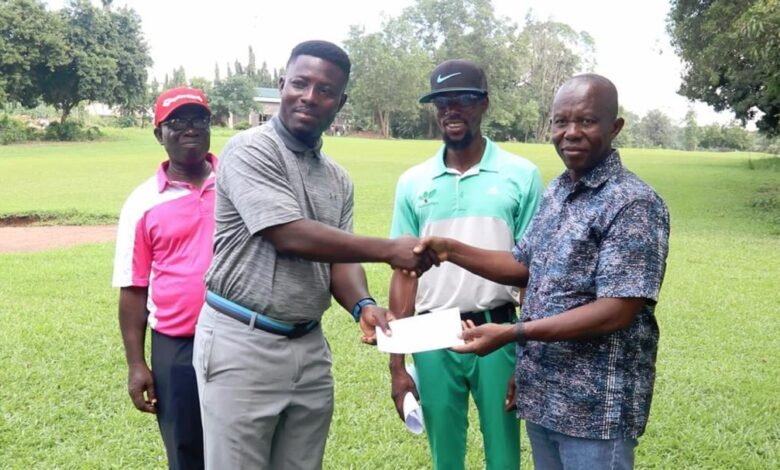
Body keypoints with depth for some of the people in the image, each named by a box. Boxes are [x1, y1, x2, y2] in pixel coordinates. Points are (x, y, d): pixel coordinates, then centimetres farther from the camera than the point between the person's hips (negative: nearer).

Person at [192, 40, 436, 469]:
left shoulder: (338, 179, 10)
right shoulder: (250, 150, -11)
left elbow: (339, 258, 7)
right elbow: (290, 237, -20)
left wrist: (362, 305, -16)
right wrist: (389, 250, -17)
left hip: (309, 347, 6)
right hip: (242, 344, -6)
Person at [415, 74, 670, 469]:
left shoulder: (634, 204, -18)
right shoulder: (554, 192, 8)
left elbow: (616, 313, -23)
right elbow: (525, 267, 15)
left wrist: (510, 333, -25)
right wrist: (453, 251, 1)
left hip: (596, 405, -7)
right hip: (542, 393, 7)